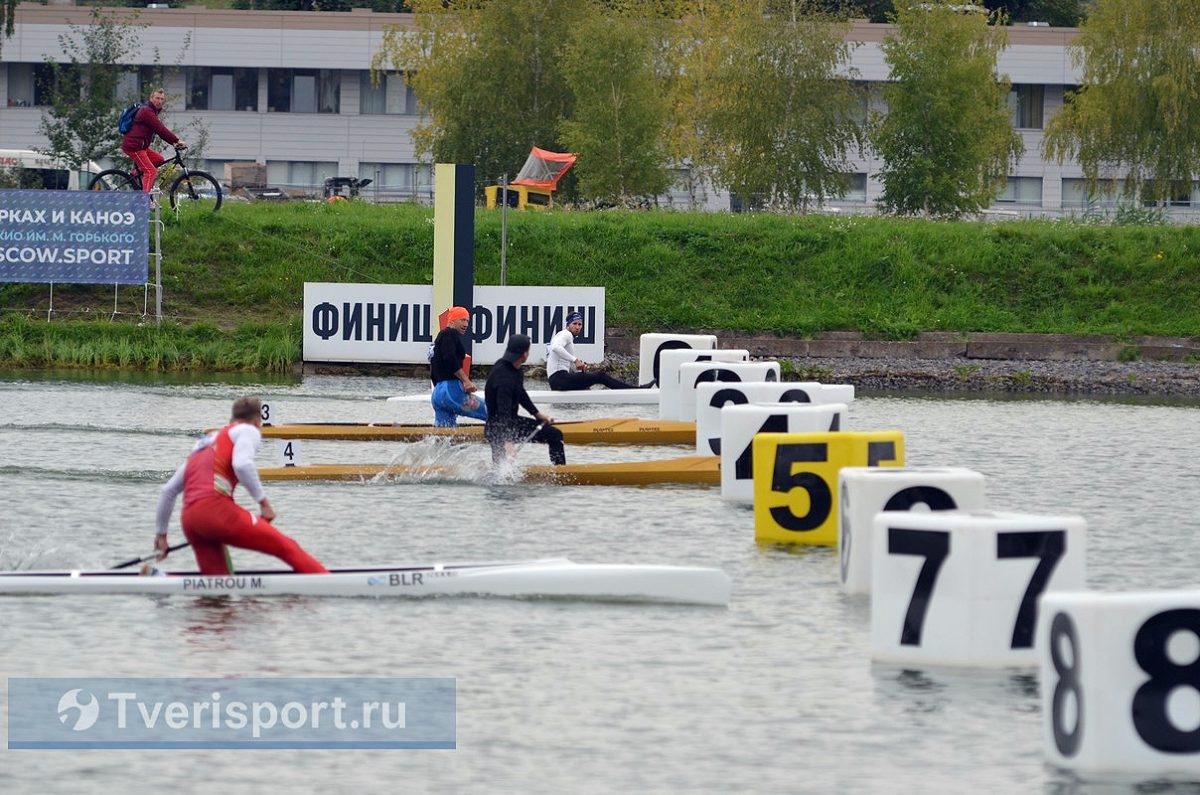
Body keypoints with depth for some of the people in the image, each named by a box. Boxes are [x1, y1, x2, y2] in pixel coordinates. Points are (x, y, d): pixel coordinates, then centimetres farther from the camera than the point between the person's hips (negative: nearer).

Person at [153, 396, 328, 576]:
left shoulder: (204, 443, 32)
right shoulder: (248, 430, 11)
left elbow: (168, 491, 30)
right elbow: (242, 465, -12)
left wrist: (160, 533, 35)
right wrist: (263, 501, -6)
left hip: (189, 521, 7)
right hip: (215, 508, -7)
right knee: (287, 547, -2)